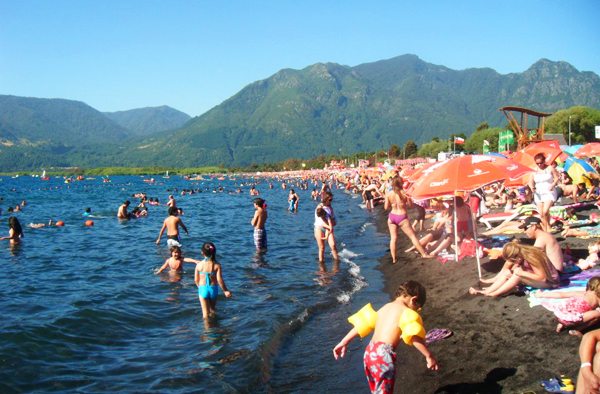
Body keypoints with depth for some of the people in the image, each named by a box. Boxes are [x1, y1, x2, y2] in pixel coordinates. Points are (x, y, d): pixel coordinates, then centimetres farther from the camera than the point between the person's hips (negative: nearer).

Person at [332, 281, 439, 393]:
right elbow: (414, 337, -18)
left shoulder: (384, 308, 17)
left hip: (369, 352, 8)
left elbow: (362, 323, 18)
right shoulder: (406, 312, -5)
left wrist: (343, 342, 21)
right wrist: (429, 356, -12)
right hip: (384, 356, -8)